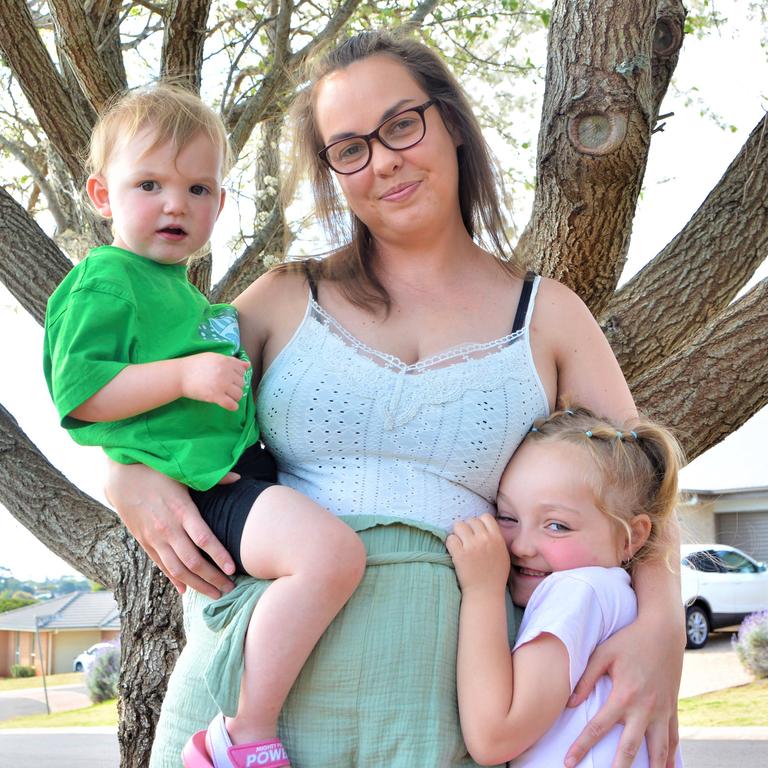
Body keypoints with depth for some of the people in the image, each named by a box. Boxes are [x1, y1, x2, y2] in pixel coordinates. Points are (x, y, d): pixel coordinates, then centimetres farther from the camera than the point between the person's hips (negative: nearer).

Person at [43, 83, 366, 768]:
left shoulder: (179, 290, 22)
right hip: (195, 488, -11)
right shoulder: (106, 281, -7)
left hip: (239, 469, 11)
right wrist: (184, 376, -23)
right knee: (332, 550, -31)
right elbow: (77, 392, -16)